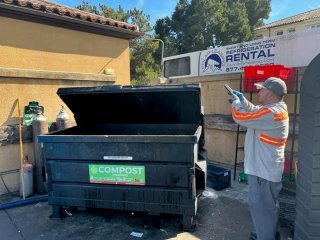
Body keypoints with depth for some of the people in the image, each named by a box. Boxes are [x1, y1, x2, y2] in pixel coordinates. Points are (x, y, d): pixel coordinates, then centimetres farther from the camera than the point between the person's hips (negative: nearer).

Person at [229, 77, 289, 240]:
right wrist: (242, 99, 11)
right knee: (268, 205, 24)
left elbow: (241, 117, -24)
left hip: (263, 170, -11)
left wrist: (235, 102, -6)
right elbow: (254, 112, 22)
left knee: (260, 206, 3)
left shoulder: (271, 113, -26)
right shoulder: (275, 109, 8)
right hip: (266, 168, 11)